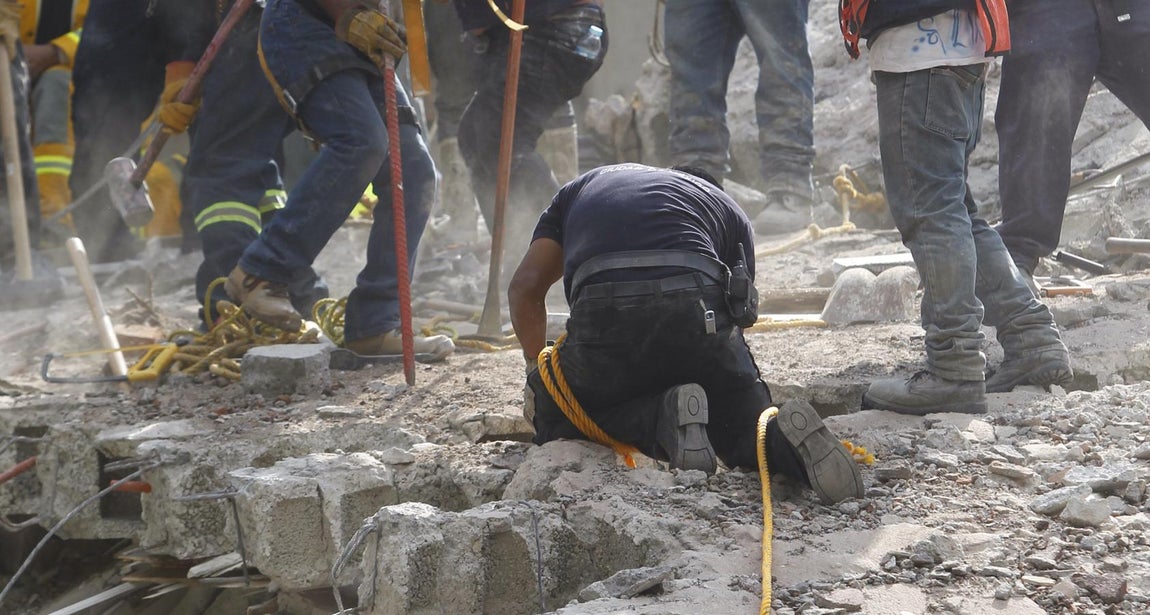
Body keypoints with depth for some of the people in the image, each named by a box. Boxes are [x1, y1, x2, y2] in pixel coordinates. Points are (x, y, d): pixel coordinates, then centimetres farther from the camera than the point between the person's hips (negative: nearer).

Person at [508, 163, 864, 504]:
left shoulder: (579, 188, 35)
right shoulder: (729, 210, 32)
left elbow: (524, 288, 25)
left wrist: (536, 368, 39)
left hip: (603, 315, -1)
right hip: (698, 313, 1)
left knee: (558, 421, 24)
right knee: (746, 425, 23)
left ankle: (663, 417, -2)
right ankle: (783, 440, -12)